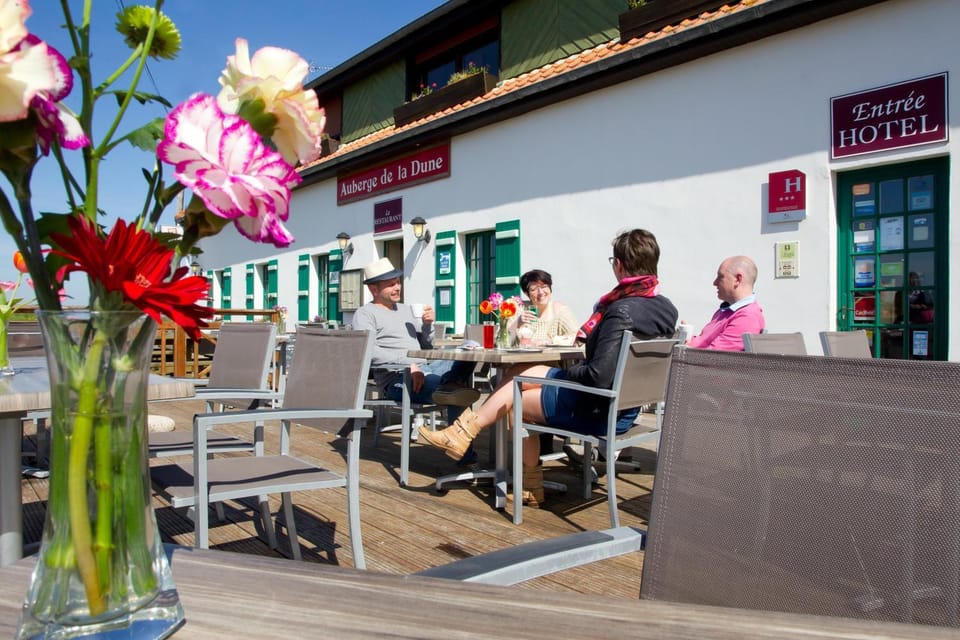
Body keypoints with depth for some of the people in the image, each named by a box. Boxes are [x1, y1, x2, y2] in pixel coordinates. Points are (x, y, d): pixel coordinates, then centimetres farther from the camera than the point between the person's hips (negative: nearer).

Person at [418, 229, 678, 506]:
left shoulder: (622, 311, -25)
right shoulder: (667, 307, 2)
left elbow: (599, 376, -30)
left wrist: (564, 373, -11)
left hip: (599, 410, -9)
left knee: (514, 401, 8)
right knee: (521, 374, 13)